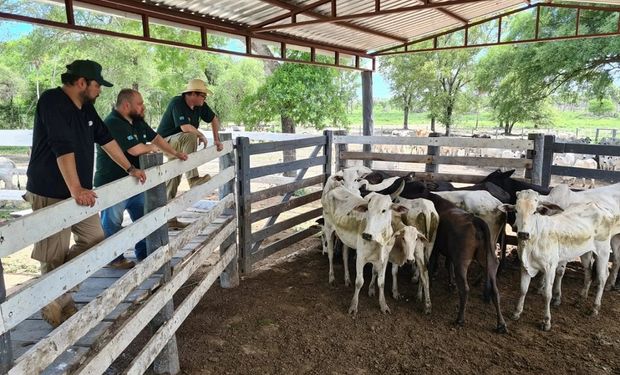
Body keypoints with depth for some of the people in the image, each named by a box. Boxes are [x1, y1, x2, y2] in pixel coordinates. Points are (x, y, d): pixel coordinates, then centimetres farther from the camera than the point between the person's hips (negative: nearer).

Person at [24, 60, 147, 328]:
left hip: (80, 192, 8)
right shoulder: (52, 102, -17)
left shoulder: (86, 107, 9)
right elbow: (63, 148, -26)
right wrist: (76, 190, -31)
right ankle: (56, 308, 17)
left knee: (94, 240, 9)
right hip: (49, 194, -8)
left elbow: (105, 139, 17)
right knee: (55, 255, 0)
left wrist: (129, 168, 18)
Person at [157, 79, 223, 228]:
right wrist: (201, 136, -17)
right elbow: (186, 127, -33)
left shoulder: (200, 105, 0)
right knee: (190, 136, -34)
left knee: (173, 182, 6)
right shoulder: (177, 103, -22)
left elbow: (214, 119, 15)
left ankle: (170, 219, 10)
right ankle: (193, 179, -32)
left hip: (178, 146, 7)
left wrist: (217, 140, 11)